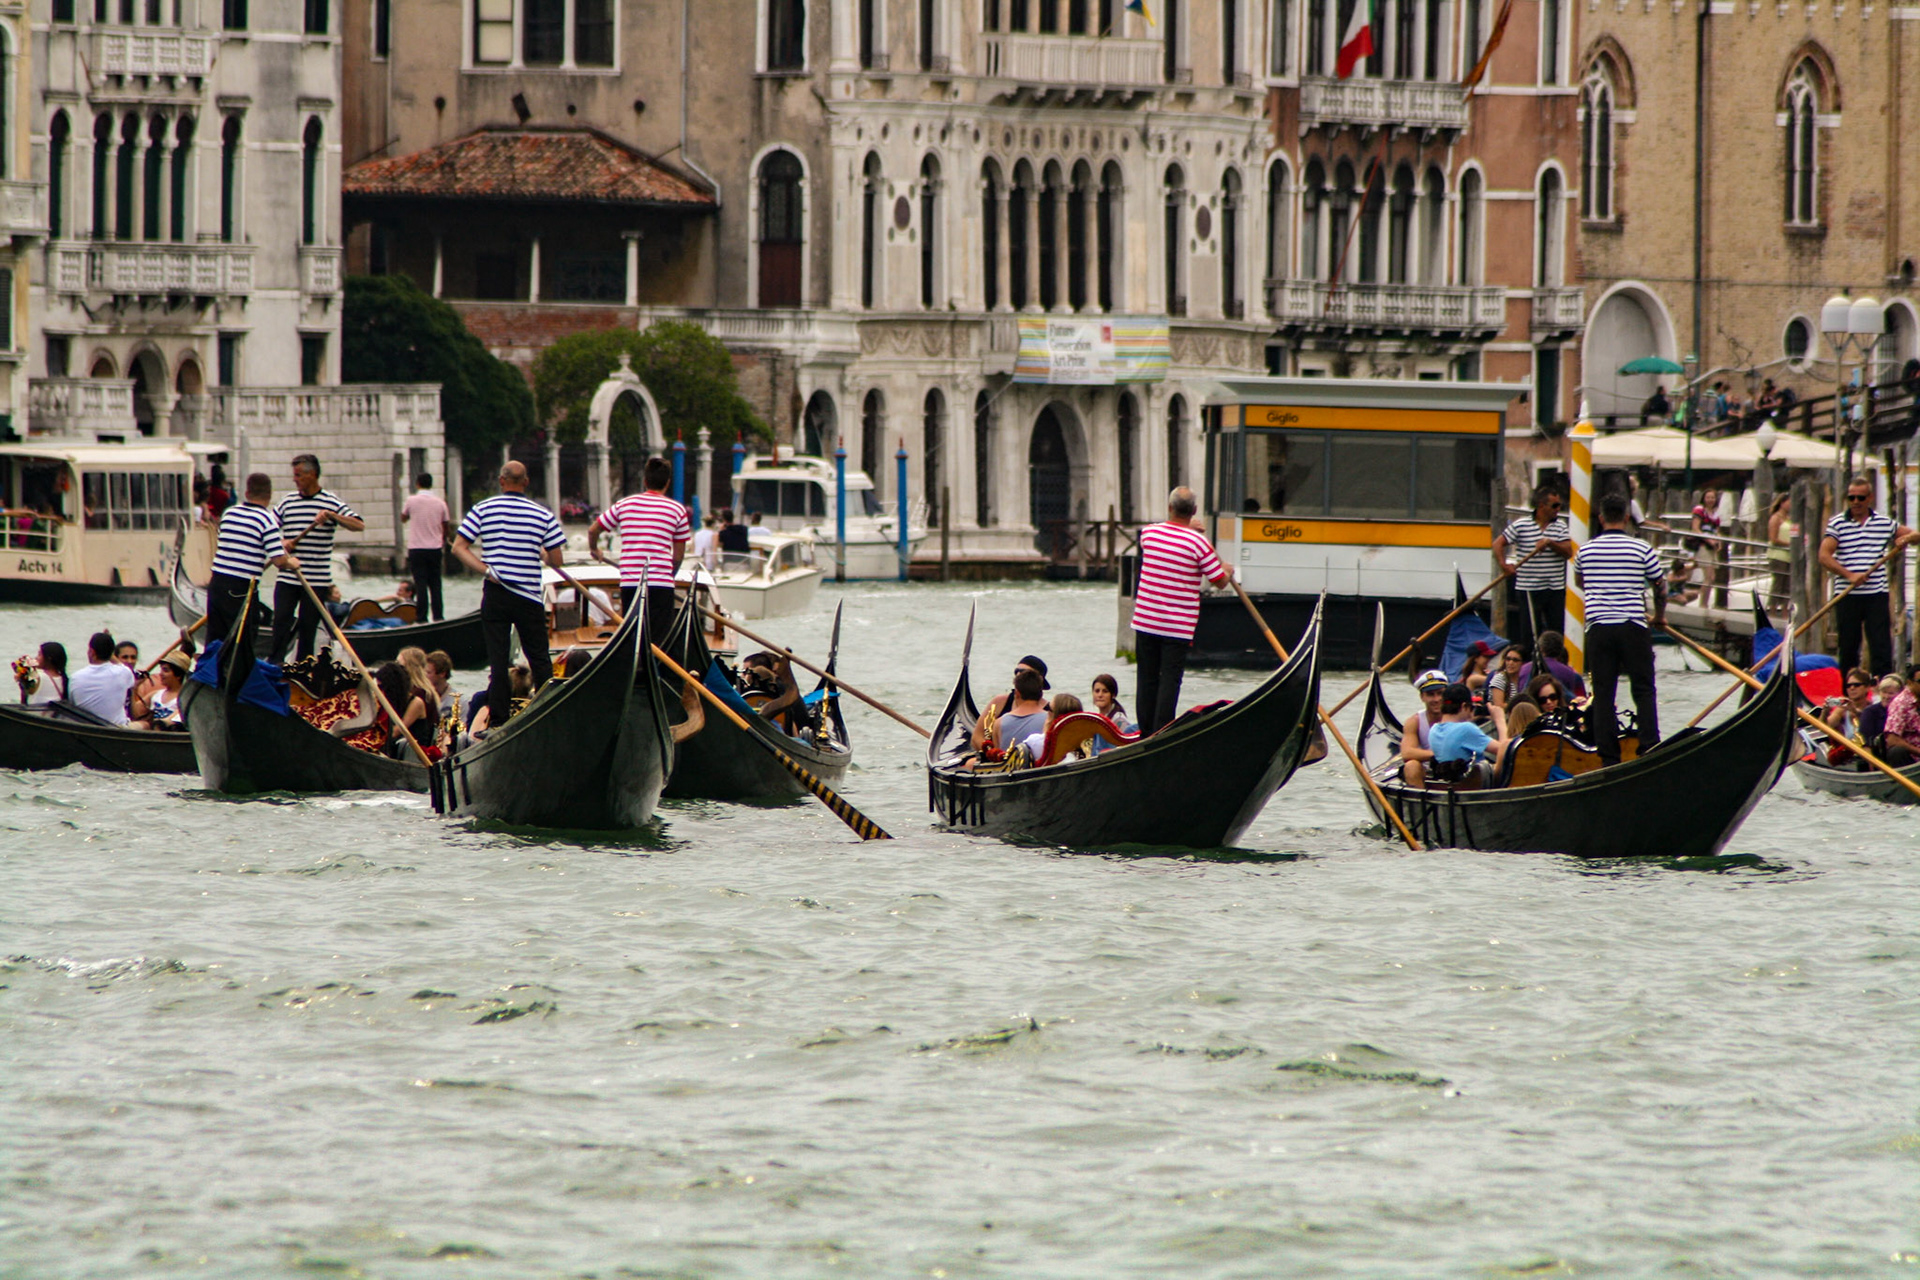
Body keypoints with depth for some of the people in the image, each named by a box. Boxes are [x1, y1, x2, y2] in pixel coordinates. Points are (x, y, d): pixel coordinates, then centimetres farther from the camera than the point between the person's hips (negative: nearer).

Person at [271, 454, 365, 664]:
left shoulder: (331, 502, -1)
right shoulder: (287, 502, 9)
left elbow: (359, 525, -11)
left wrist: (331, 515, -24)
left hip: (317, 581, -2)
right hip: (288, 578, 2)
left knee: (308, 627, 2)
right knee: (281, 622, -5)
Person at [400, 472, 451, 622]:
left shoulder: (411, 500, -7)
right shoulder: (440, 503, 1)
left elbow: (403, 518, 10)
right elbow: (445, 527, 8)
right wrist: (443, 544, 21)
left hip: (416, 548, -3)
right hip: (435, 548, 3)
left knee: (420, 585, -2)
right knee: (435, 584, 10)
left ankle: (422, 618, -4)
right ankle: (438, 616, 9)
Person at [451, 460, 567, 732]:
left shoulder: (482, 510, -1)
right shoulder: (543, 515, -1)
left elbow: (458, 548, -6)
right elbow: (557, 562, 1)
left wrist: (486, 570, -9)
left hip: (495, 594, 0)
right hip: (530, 597, 0)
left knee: (498, 661, 4)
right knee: (539, 659, 10)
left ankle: (499, 721, 3)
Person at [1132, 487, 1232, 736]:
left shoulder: (1149, 533, -1)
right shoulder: (1199, 542, -13)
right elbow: (1220, 581, -5)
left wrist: (1186, 528, 38)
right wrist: (1229, 572, 18)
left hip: (1145, 622, 4)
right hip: (1178, 626, -4)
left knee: (1146, 678, 11)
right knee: (1170, 680, -2)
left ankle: (1146, 735, 13)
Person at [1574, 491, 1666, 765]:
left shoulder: (1586, 551, 5)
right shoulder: (1641, 549, -2)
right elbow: (1660, 587, 9)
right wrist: (1660, 616, 27)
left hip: (1598, 628, 2)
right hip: (1633, 627, -2)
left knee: (1603, 694, 4)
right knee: (1644, 691, 5)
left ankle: (1608, 757, 1)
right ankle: (1650, 750, -4)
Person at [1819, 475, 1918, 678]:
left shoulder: (1884, 523, 9)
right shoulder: (1837, 523, 1)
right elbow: (1824, 556, -8)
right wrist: (1849, 575, -19)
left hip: (1877, 594, 1)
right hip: (1847, 597, -1)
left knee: (1881, 645, -4)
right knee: (1848, 647, 4)